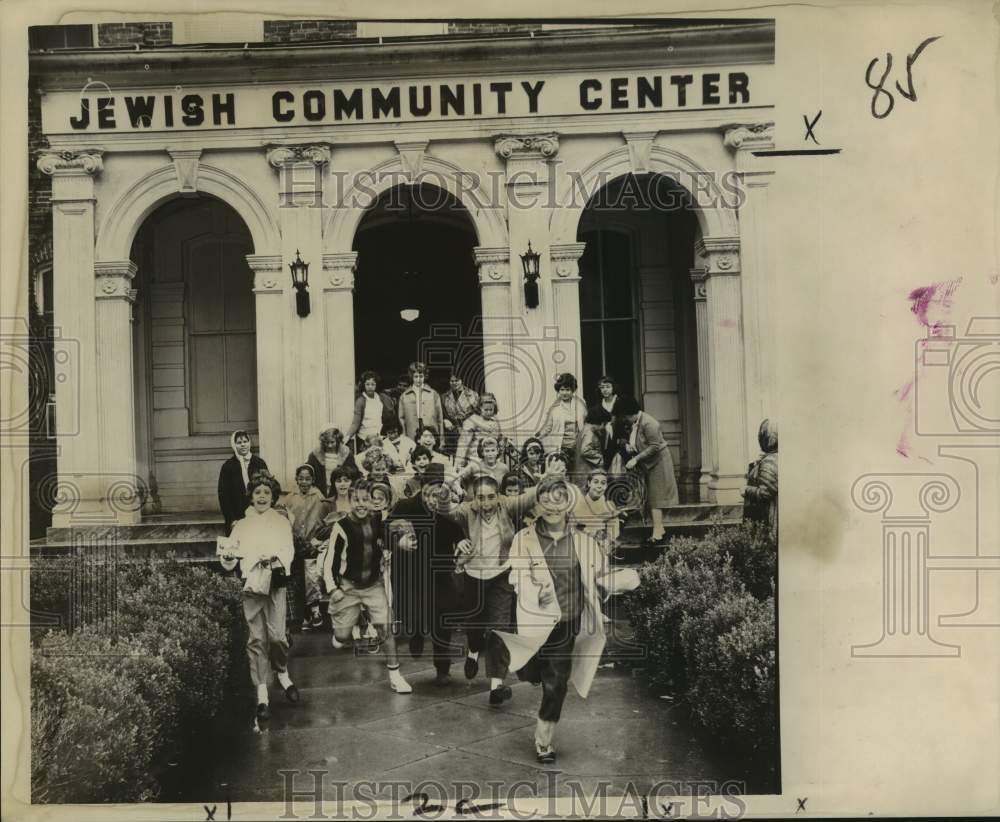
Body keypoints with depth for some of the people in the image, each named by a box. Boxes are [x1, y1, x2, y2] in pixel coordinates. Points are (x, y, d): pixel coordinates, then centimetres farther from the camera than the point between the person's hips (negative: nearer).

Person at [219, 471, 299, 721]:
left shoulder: (281, 522, 11)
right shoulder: (241, 525, 13)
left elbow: (288, 550, -2)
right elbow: (230, 562, 5)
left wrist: (274, 556, -23)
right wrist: (228, 555, -18)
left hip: (275, 581, -1)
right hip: (250, 583, 1)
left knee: (277, 634, -9)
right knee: (256, 638, -2)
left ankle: (282, 674, 20)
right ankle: (262, 695, 1)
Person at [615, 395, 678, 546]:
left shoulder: (648, 423, -22)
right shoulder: (635, 423, 6)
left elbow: (654, 446, -25)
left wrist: (636, 459, -25)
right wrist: (631, 449, -3)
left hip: (657, 462, -9)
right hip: (647, 464, 9)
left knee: (655, 500, -9)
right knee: (650, 499, 11)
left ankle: (657, 536, -7)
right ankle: (660, 531, 19)